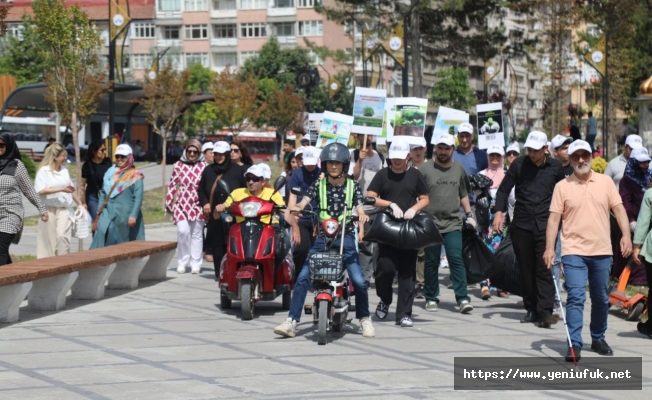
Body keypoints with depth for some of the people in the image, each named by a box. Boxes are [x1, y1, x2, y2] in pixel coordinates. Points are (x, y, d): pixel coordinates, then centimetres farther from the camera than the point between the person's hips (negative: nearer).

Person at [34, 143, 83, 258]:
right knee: (49, 239, 2)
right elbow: (41, 191, -19)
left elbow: (71, 189, 21)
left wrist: (79, 203, 24)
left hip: (64, 209, 3)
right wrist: (61, 189, -21)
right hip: (49, 209, -3)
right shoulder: (44, 171, -7)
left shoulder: (64, 170, 10)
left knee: (62, 236, -12)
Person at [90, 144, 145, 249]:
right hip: (108, 215, 4)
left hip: (125, 216, -4)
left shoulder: (135, 176, -3)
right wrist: (99, 210, 13)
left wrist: (133, 216, -15)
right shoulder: (110, 172, 12)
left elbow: (138, 197, -9)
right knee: (102, 238, -9)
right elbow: (103, 192, 16)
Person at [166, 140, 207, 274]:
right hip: (181, 204, 0)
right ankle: (182, 262, -1)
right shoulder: (178, 165, 6)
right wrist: (169, 203, 8)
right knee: (183, 231, -14)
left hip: (197, 206, 0)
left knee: (197, 234, 5)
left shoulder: (203, 166, 4)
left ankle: (195, 264, 13)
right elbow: (172, 185, 9)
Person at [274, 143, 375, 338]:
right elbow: (302, 203, -6)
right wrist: (294, 208, -29)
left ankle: (364, 319, 12)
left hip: (345, 237, -1)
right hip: (322, 237, 1)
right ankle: (291, 321, -12)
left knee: (359, 281, -12)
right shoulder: (318, 185, 7)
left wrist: (362, 216, -25)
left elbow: (360, 210, -2)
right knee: (303, 277, -14)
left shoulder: (353, 186, 6)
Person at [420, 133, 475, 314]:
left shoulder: (459, 169, 11)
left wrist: (469, 214, 14)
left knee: (457, 260, -7)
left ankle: (463, 298, -8)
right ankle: (431, 298, 15)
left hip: (453, 224, 2)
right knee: (431, 262, 5)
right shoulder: (425, 169, 0)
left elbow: (463, 194, 21)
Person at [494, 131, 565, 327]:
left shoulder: (555, 167, 5)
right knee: (526, 269, 6)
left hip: (545, 225, -1)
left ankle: (545, 311, -13)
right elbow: (504, 189, 5)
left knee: (544, 268, -10)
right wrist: (499, 211, -9)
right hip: (521, 225, 2)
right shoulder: (519, 164, 4)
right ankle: (531, 309, 15)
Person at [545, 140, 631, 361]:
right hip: (574, 251, -3)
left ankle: (598, 339, 28)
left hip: (602, 251, 3)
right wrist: (549, 248, -10)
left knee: (601, 299, 12)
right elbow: (554, 218, -2)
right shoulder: (562, 186, 0)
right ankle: (574, 345, -11)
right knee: (575, 297, -11)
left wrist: (626, 234, -8)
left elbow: (619, 209, 6)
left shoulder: (605, 181, 6)